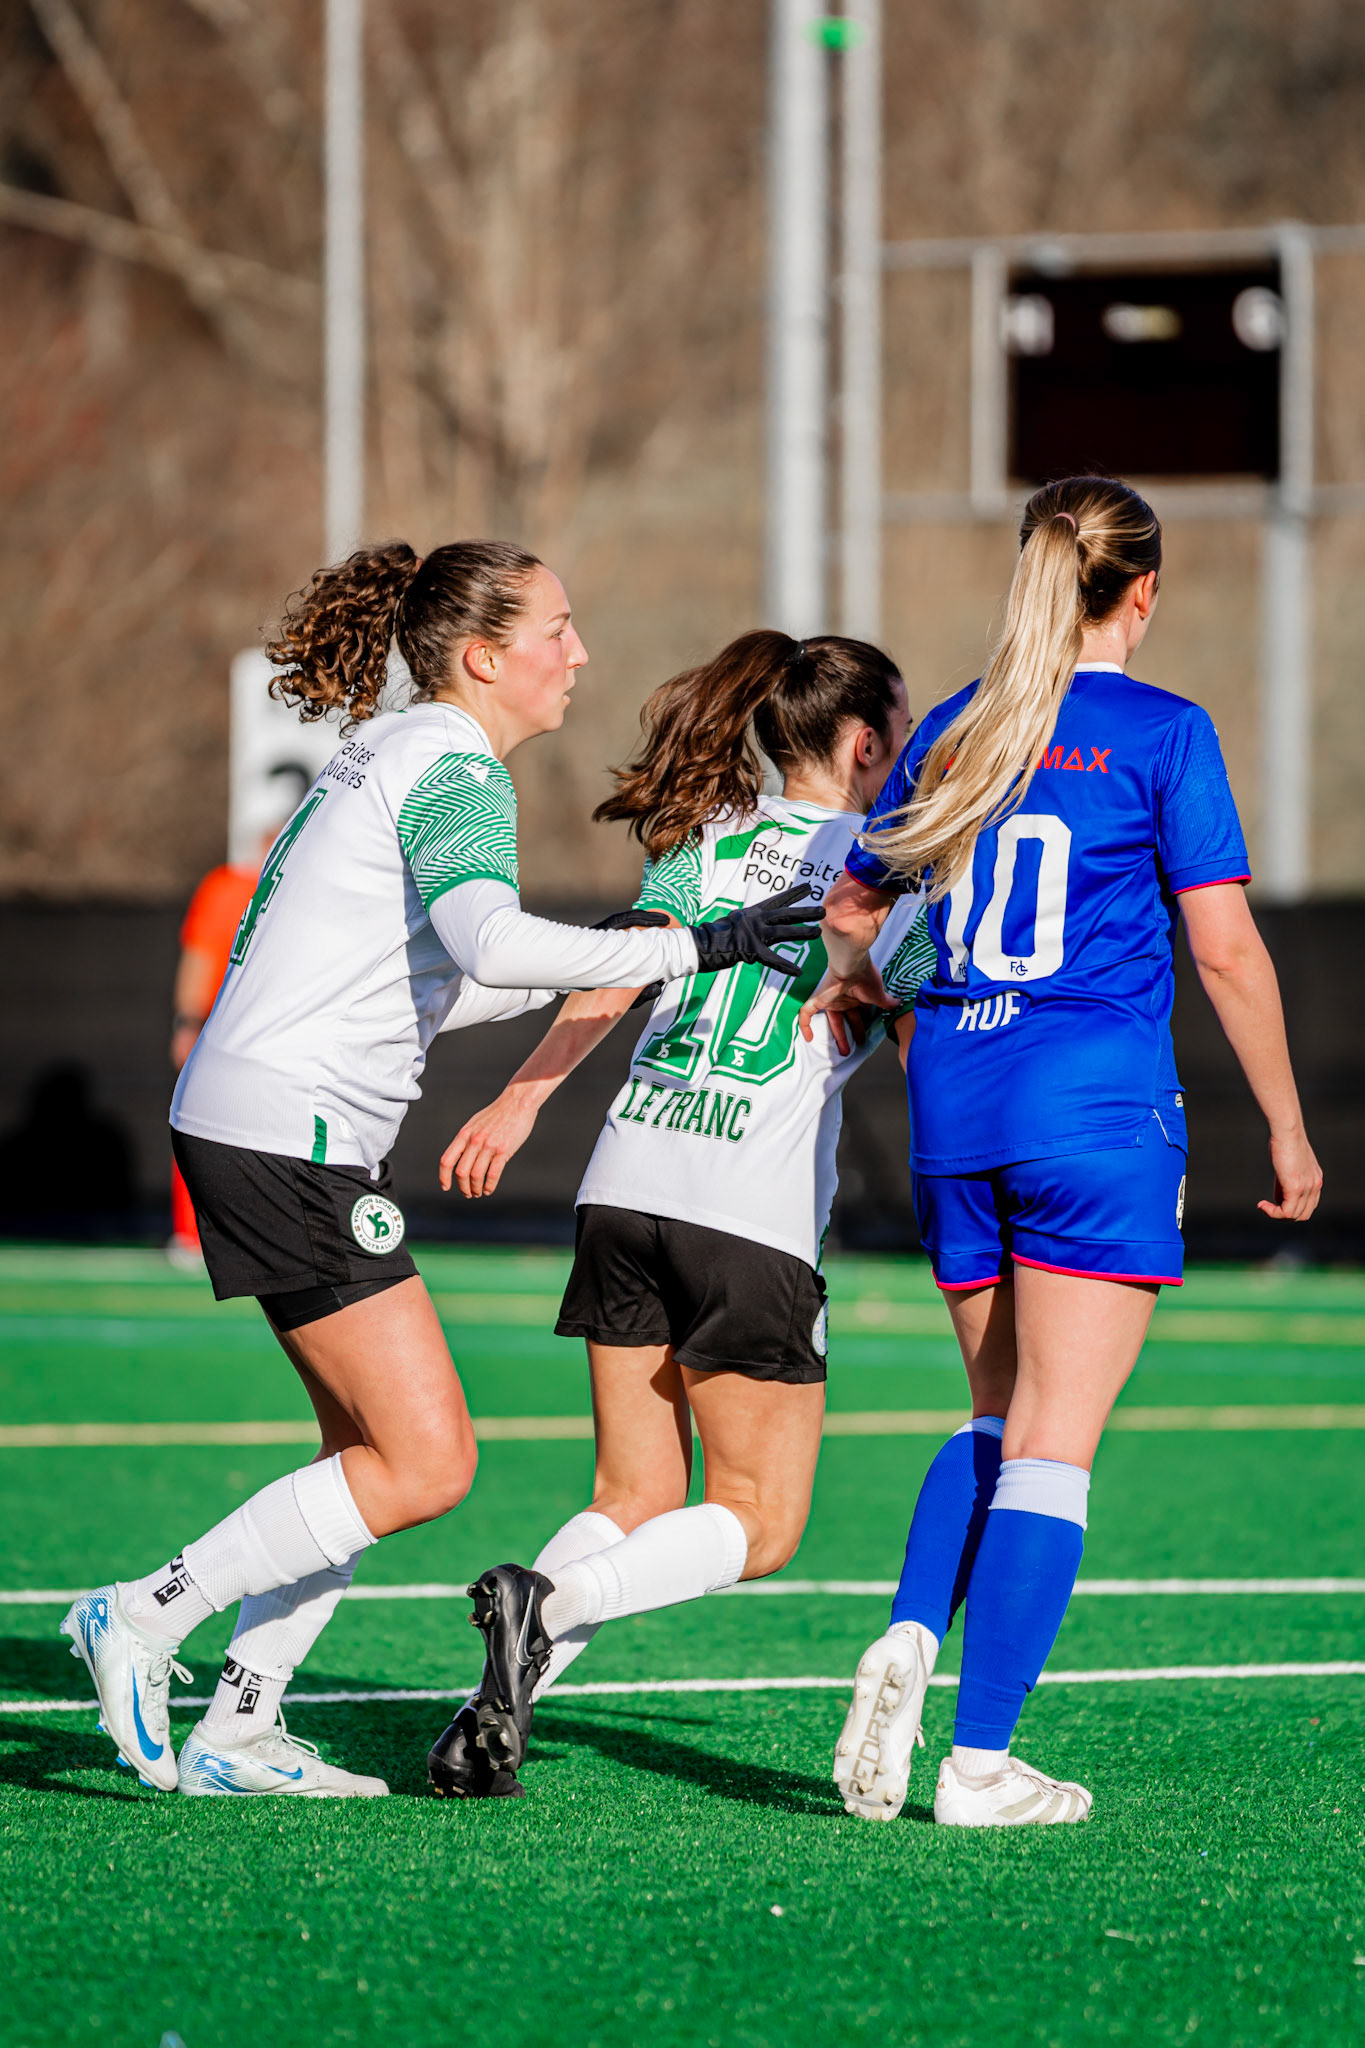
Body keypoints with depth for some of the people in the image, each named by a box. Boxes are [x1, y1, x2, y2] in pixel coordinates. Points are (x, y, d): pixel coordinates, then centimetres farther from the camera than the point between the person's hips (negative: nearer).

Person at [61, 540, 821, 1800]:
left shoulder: (390, 757, 19)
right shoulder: (456, 772, -12)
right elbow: (491, 942, -31)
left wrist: (574, 973, 18)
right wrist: (695, 949, -26)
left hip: (250, 1123, 10)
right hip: (288, 1138, -10)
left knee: (380, 1448, 12)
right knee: (425, 1463, -9)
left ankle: (237, 1732, 13)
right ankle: (145, 1615, -4)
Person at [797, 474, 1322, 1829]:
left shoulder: (956, 731, 10)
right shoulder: (1163, 736, -5)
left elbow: (850, 912, 20)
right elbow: (1226, 952, -8)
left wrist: (855, 981, 42)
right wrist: (1286, 1127, 1)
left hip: (954, 1106, 5)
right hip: (1096, 1106, -5)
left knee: (1003, 1420, 18)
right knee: (1053, 1443, -3)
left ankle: (910, 1638, -7)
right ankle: (980, 1759, -8)